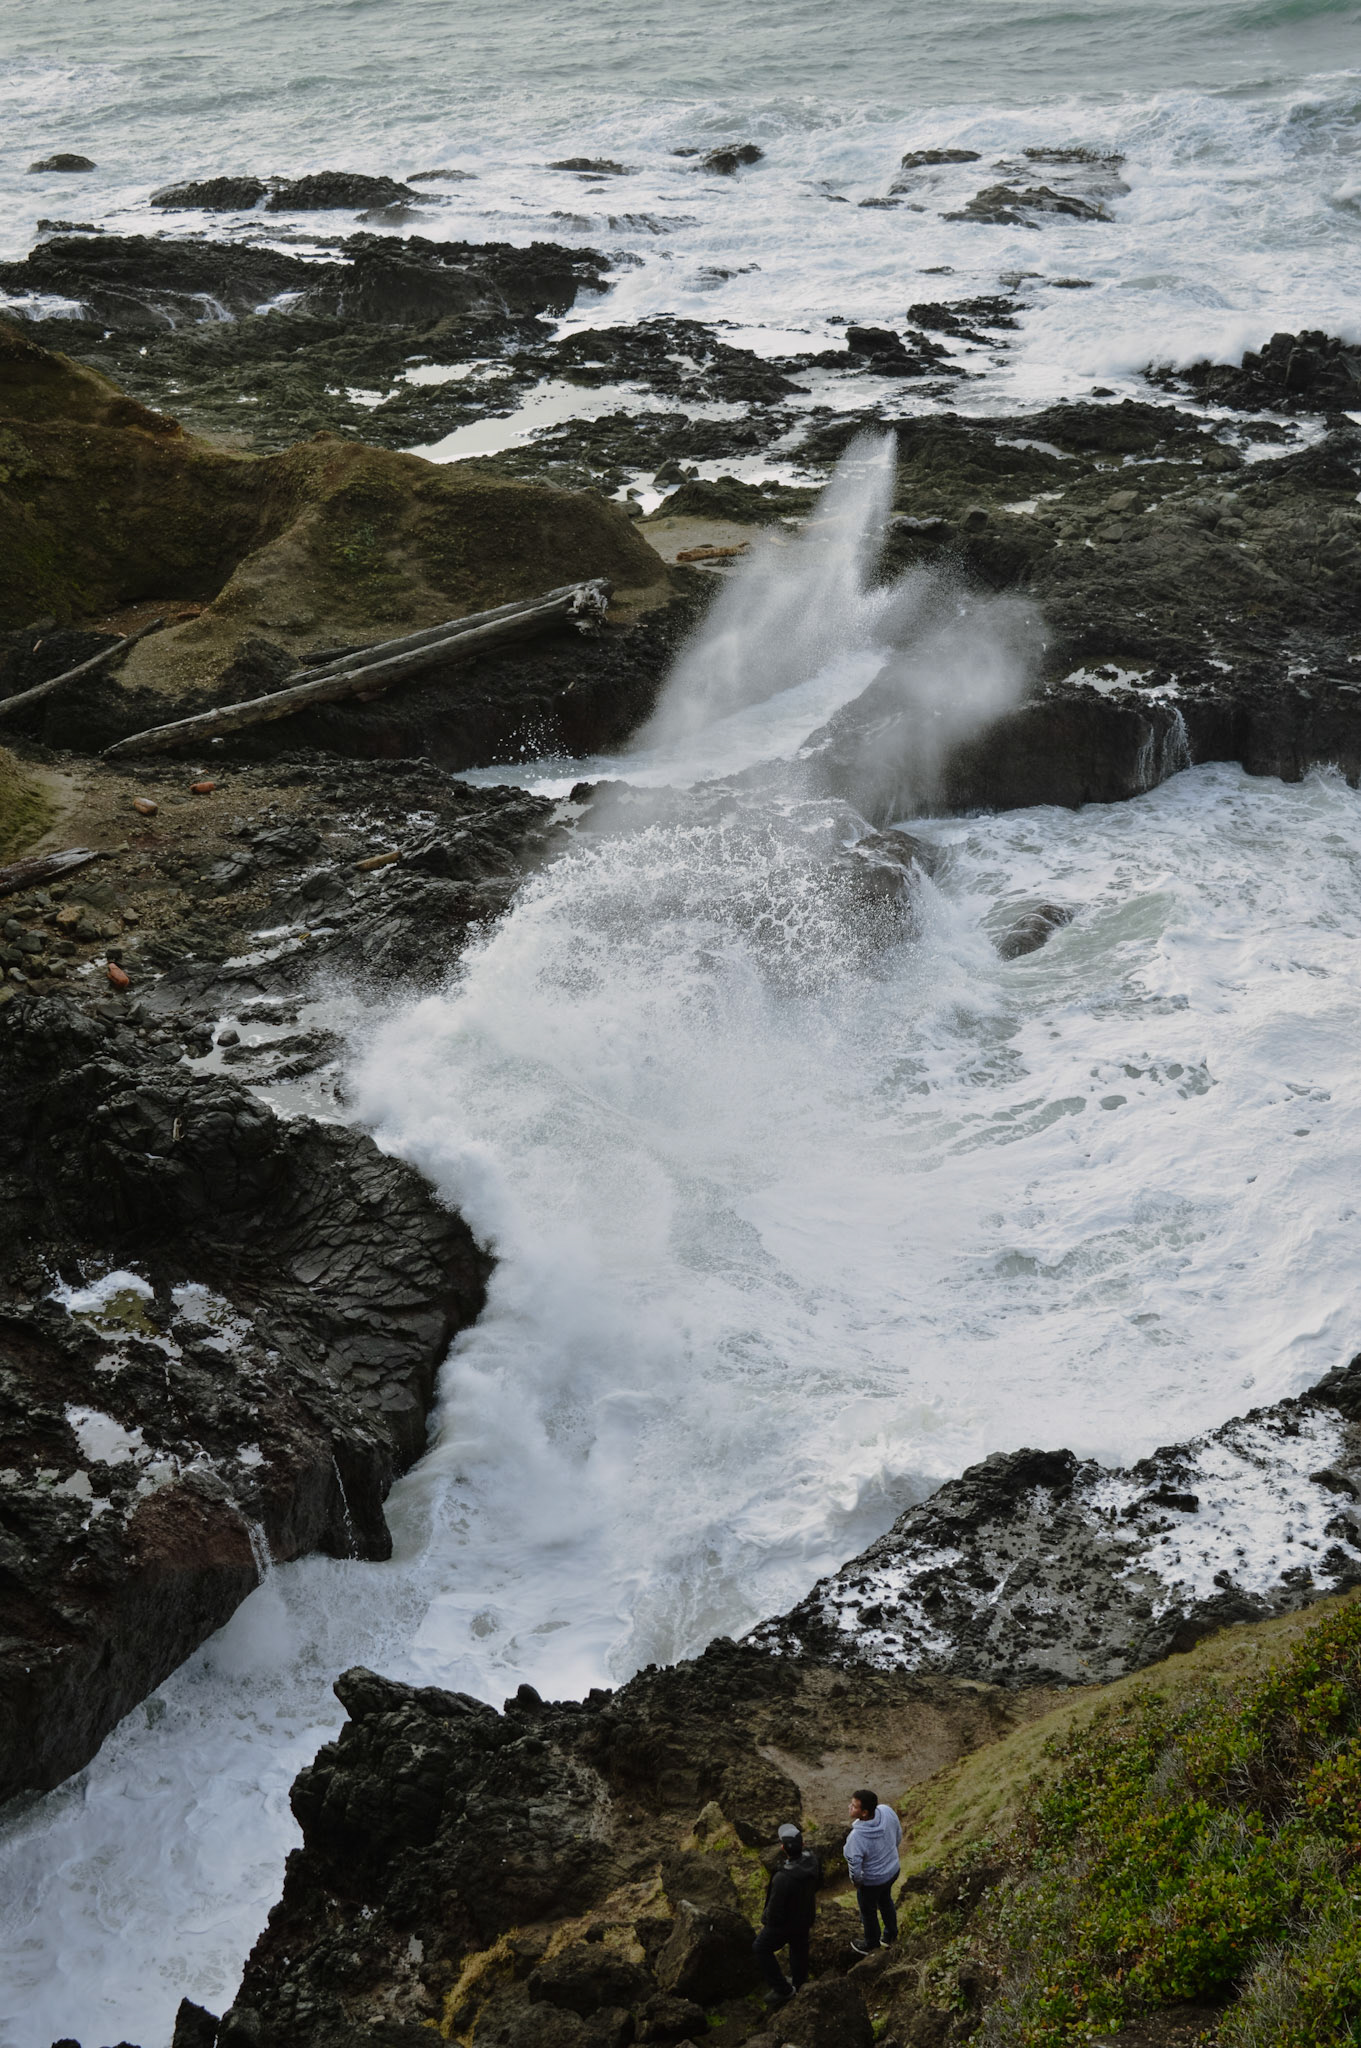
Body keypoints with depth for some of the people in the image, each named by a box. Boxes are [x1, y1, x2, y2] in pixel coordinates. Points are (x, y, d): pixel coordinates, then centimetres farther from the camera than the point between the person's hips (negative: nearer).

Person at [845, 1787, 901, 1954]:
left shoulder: (856, 1837, -40)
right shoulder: (887, 1811, -24)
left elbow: (854, 1867, -29)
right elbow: (898, 1835, -4)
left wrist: (856, 1881, -7)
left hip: (872, 1880, -5)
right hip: (893, 1870, 5)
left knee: (868, 1911, 24)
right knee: (885, 1900, 33)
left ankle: (872, 1945, 49)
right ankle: (891, 1934, 56)